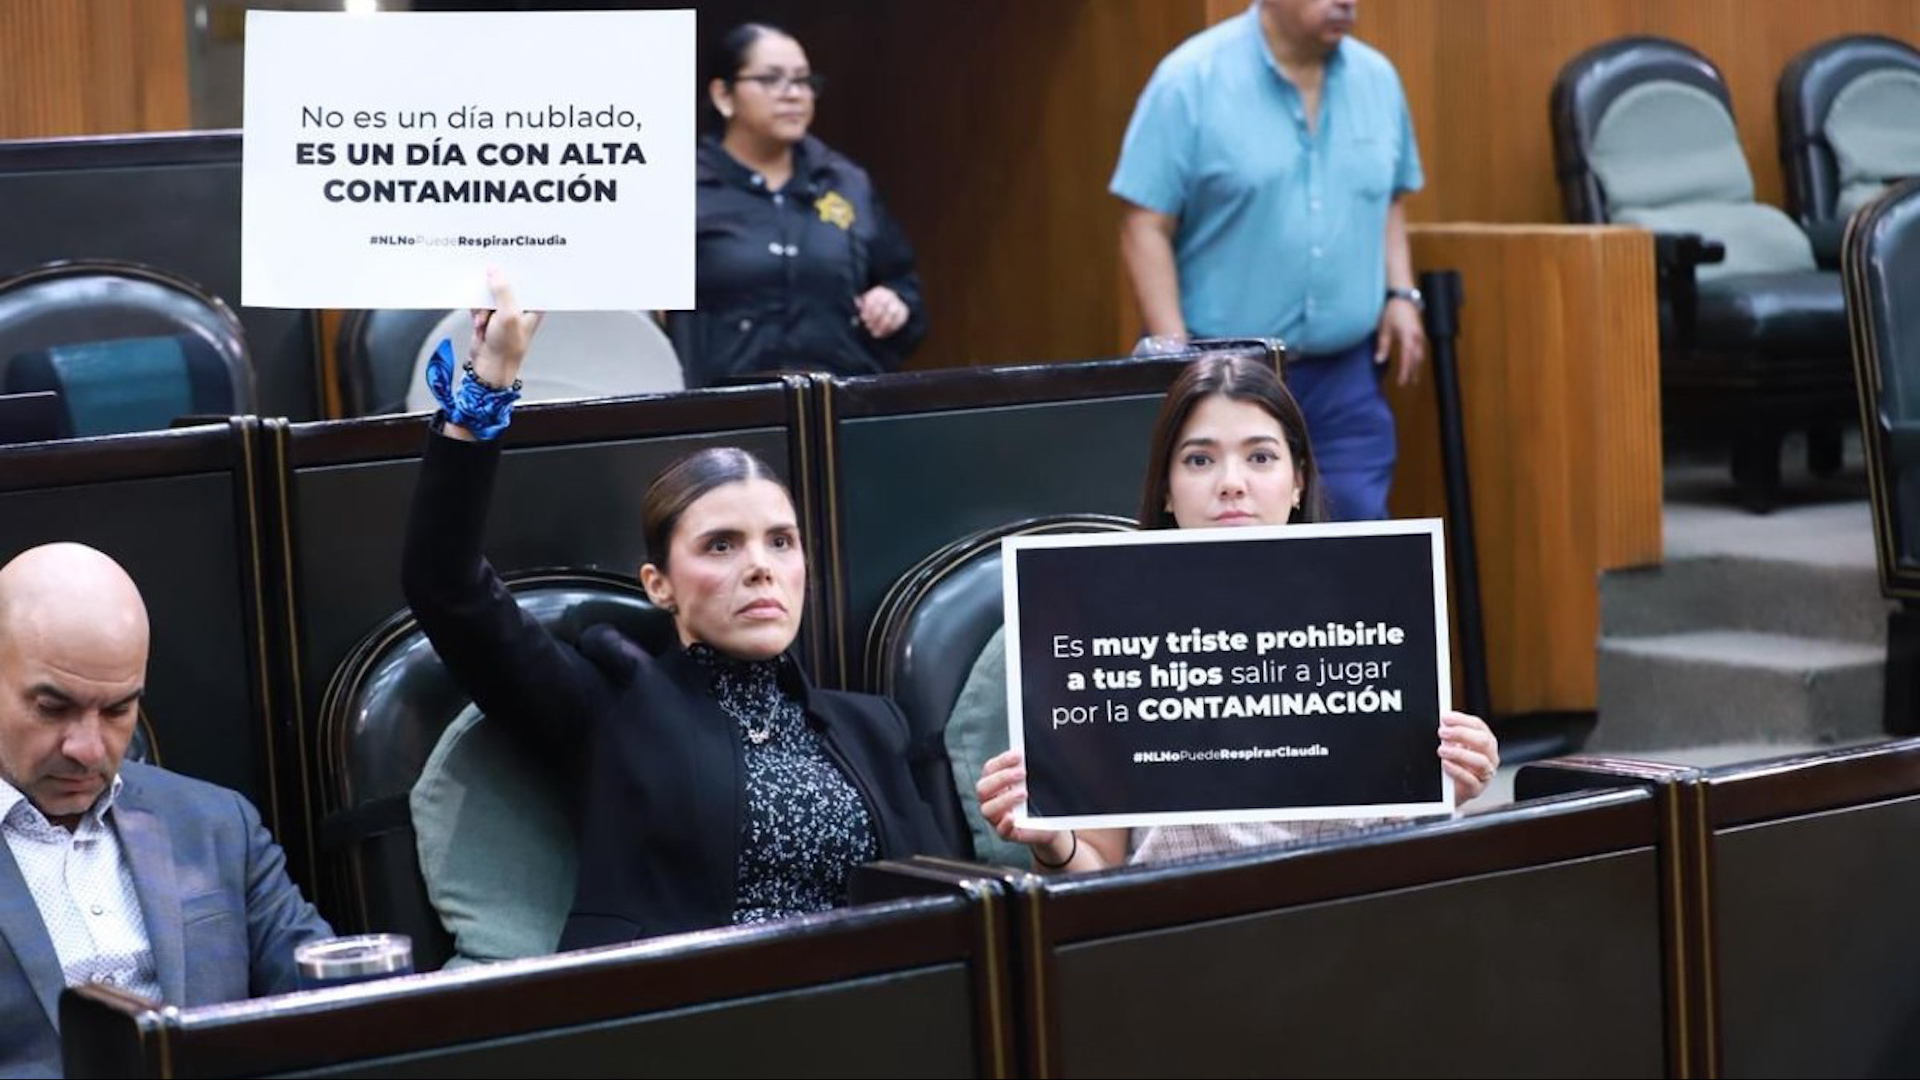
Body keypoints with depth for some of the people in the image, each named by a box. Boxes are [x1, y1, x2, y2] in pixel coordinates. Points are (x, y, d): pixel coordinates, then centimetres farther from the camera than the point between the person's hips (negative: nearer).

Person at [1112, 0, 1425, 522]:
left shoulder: (1377, 78, 7)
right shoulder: (1191, 80, -9)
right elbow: (1146, 226, -10)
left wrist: (1401, 296, 5)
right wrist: (1175, 353, -17)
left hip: (1345, 375, 5)